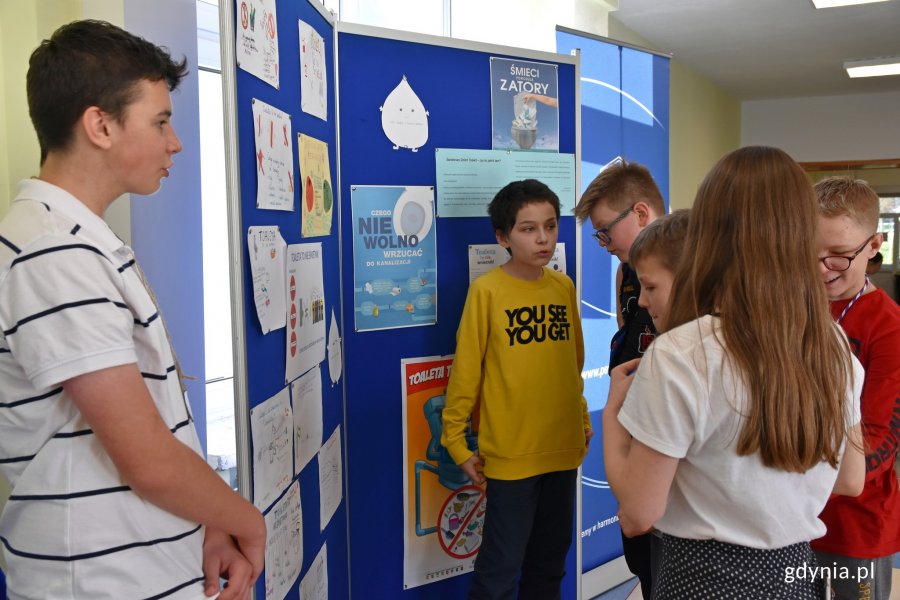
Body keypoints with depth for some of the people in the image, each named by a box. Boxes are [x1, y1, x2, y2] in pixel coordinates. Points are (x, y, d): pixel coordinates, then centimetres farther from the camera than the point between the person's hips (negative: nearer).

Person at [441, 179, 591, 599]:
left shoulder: (565, 287, 3)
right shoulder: (487, 290, -11)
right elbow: (465, 370, -8)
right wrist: (456, 442, -7)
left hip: (563, 448, 5)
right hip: (511, 454, -5)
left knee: (550, 563, 17)